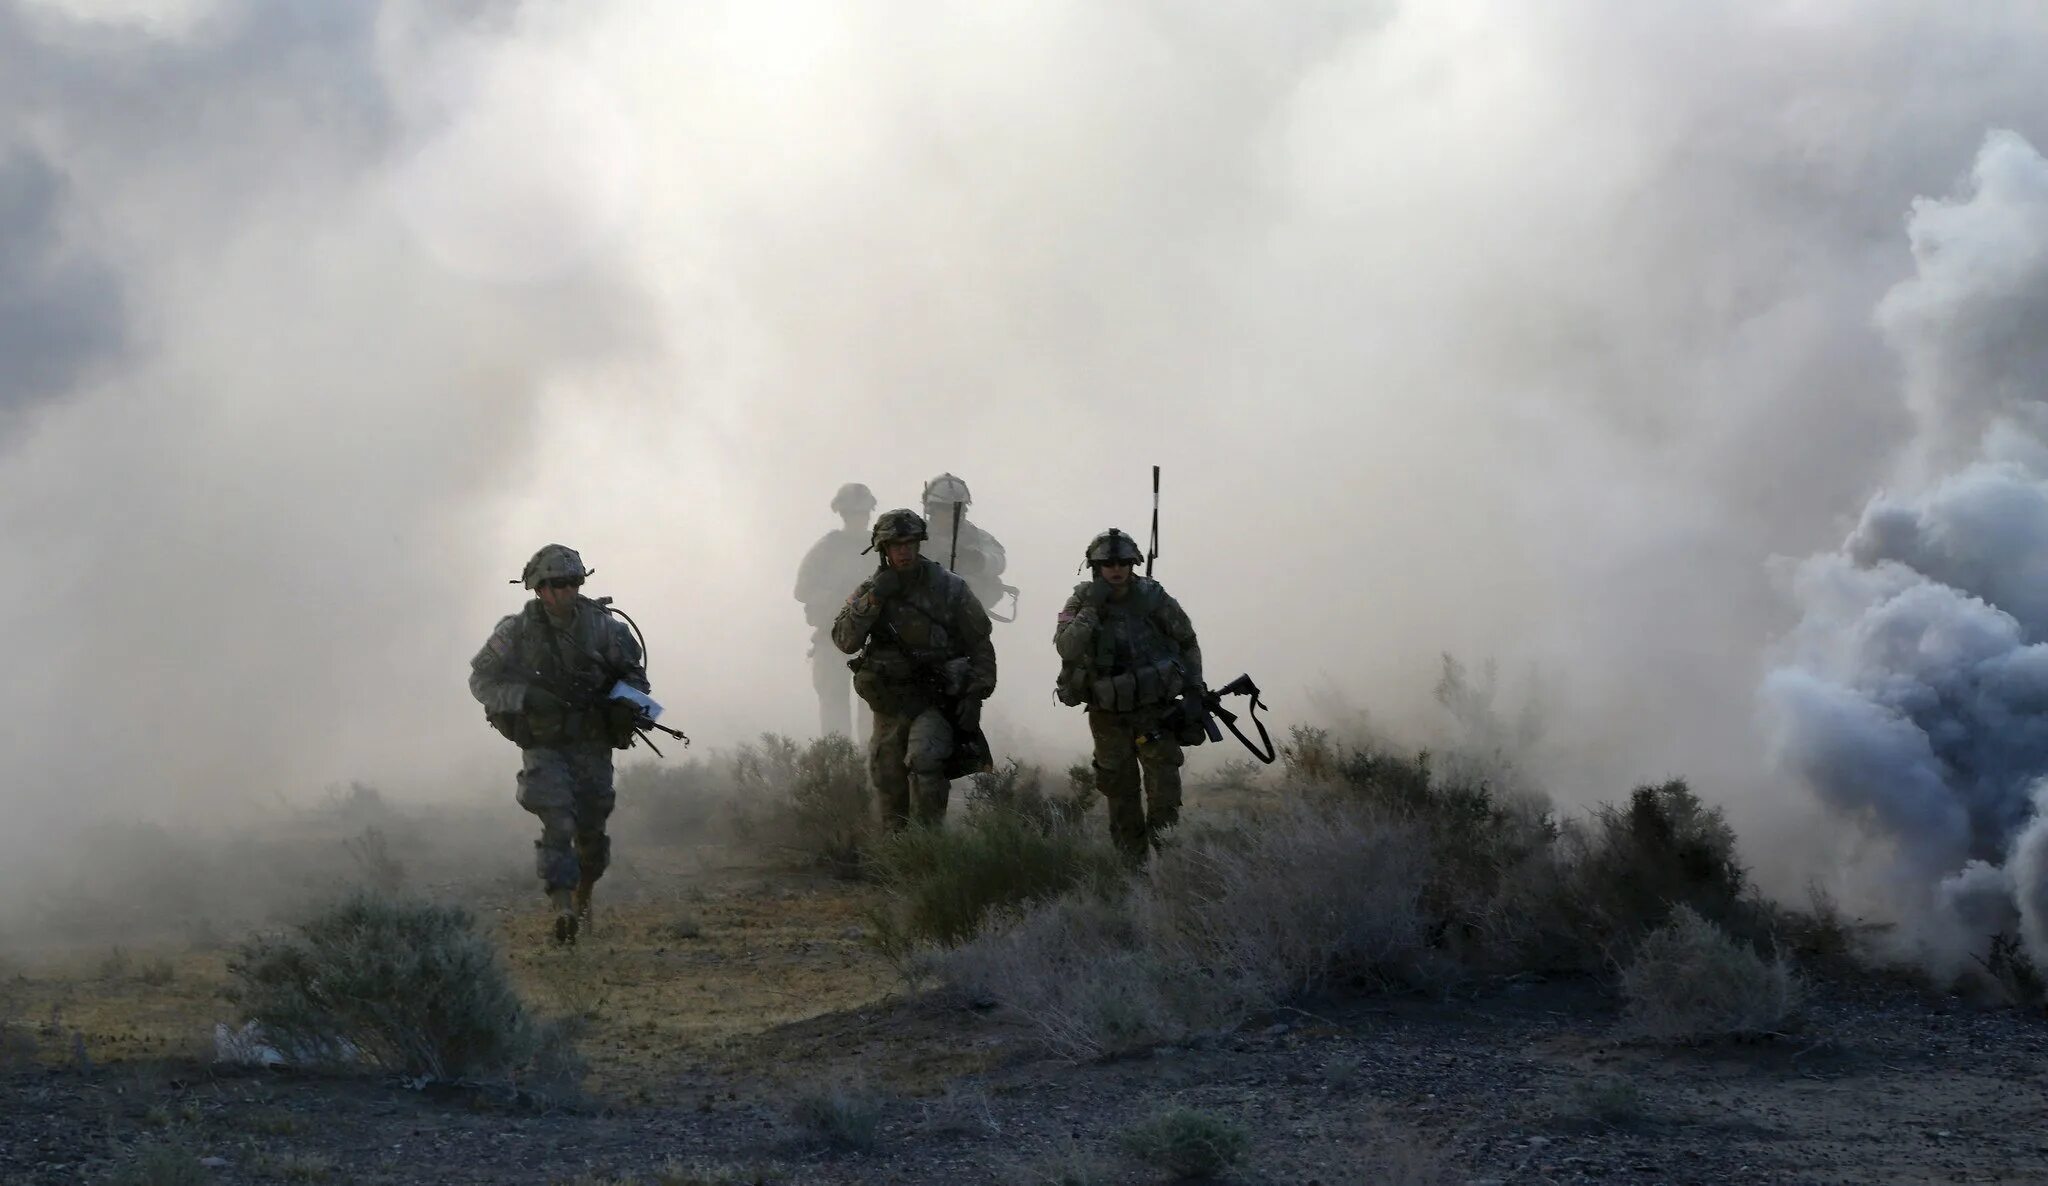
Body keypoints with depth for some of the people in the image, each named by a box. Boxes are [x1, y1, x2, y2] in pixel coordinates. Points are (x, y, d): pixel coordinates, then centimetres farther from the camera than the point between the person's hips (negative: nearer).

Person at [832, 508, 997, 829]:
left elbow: (981, 646, 2)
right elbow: (844, 640, -8)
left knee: (923, 759, -27)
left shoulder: (949, 588, -3)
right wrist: (873, 600, -17)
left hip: (937, 702, -3)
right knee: (888, 784, 6)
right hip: (890, 704, 4)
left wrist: (975, 695, -6)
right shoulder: (870, 591, 3)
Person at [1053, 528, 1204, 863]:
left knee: (1165, 785, -11)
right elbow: (1066, 647, -21)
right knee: (1120, 790, 5)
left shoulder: (1153, 597, -4)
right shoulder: (1082, 602, -5)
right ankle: (1132, 862, 14)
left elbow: (1187, 641, 9)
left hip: (1155, 710, -1)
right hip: (1108, 716, 1)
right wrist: (1090, 610, -27)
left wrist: (1194, 686, 5)